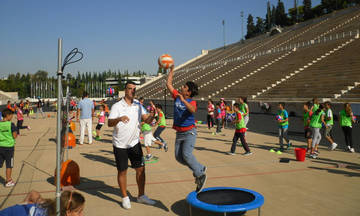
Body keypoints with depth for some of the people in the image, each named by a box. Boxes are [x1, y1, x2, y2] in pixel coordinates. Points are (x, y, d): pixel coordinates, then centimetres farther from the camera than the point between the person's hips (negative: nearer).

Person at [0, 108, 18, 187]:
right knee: (9, 165, 8)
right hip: (8, 146, -5)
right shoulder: (11, 124, -15)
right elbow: (14, 136, -13)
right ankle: (8, 181, 16)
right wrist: (16, 132, 4)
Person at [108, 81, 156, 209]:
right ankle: (125, 198, 24)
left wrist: (152, 114, -21)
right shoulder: (117, 106, -9)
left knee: (140, 169, 6)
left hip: (135, 143, 4)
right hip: (120, 145, -4)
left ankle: (141, 196, 23)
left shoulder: (138, 105, 5)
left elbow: (147, 120, 0)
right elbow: (109, 123, -19)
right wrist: (119, 119, -40)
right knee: (122, 171, 6)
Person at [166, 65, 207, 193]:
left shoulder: (191, 102, -14)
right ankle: (200, 168, 22)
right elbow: (168, 83, 10)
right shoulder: (177, 96, 4)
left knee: (186, 154, -21)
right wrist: (171, 69, 9)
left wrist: (183, 101, -45)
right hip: (179, 133, 7)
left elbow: (193, 110, -37)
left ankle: (200, 175, -2)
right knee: (178, 157, 6)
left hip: (189, 132, -7)